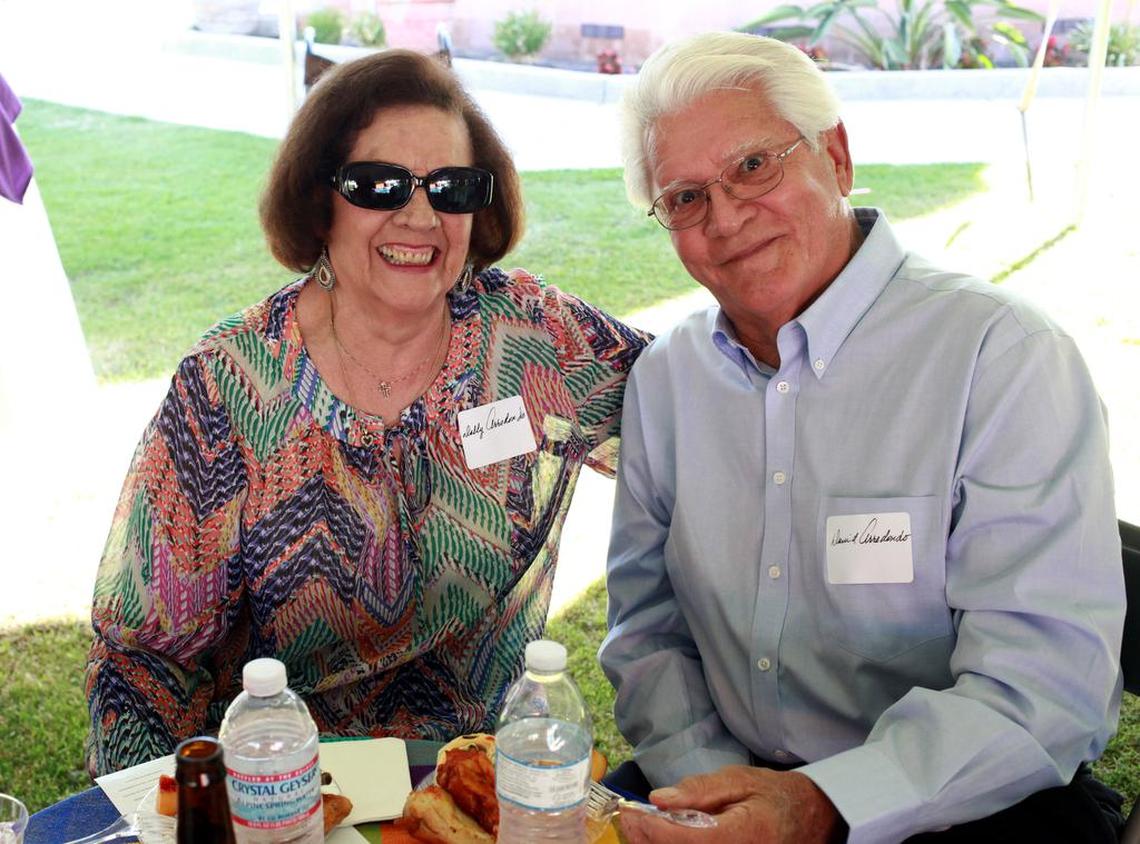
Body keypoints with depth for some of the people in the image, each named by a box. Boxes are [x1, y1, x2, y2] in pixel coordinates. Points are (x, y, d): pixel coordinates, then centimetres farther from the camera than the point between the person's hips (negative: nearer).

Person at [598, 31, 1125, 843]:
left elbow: (1046, 681, -19)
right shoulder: (664, 378, 5)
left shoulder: (1003, 353, -13)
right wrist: (701, 773, -8)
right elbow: (647, 624, 8)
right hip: (733, 778, 4)